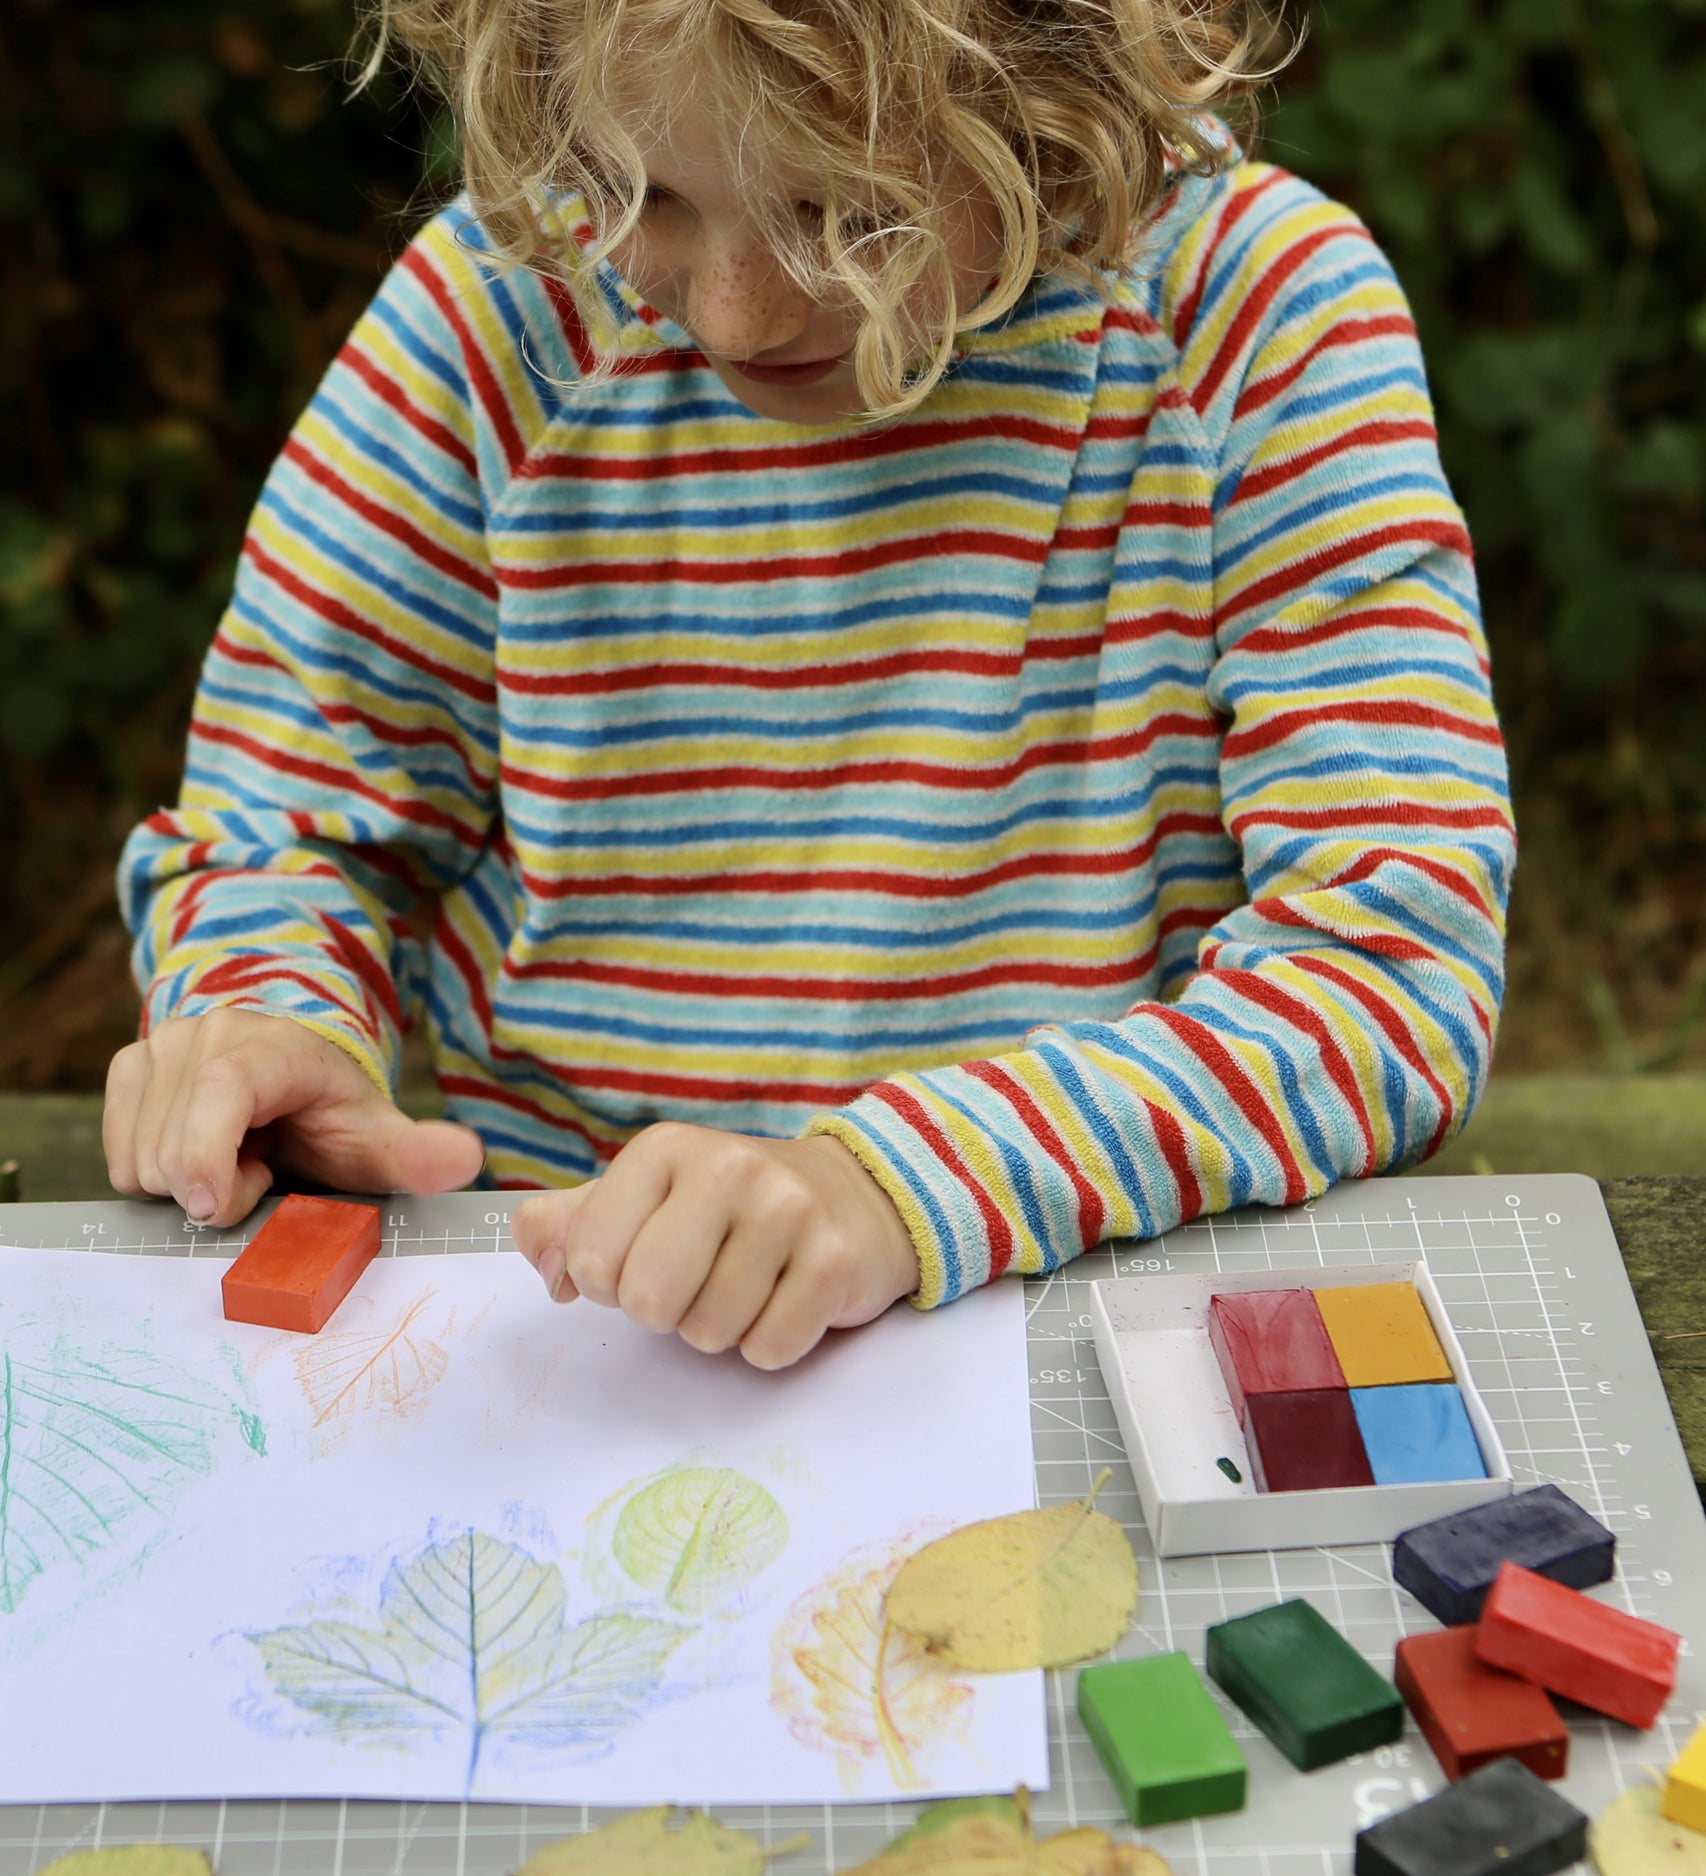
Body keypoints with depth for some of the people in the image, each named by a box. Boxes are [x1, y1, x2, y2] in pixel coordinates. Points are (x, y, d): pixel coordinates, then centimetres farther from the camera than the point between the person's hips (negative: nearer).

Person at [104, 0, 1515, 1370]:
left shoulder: (1259, 308, -9)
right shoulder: (508, 296, -2)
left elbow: (1399, 956, -16)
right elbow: (284, 817, 7)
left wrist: (898, 1181, -28)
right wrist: (271, 1024, -14)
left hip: (1094, 1305, -1)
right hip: (535, 1299, 2)